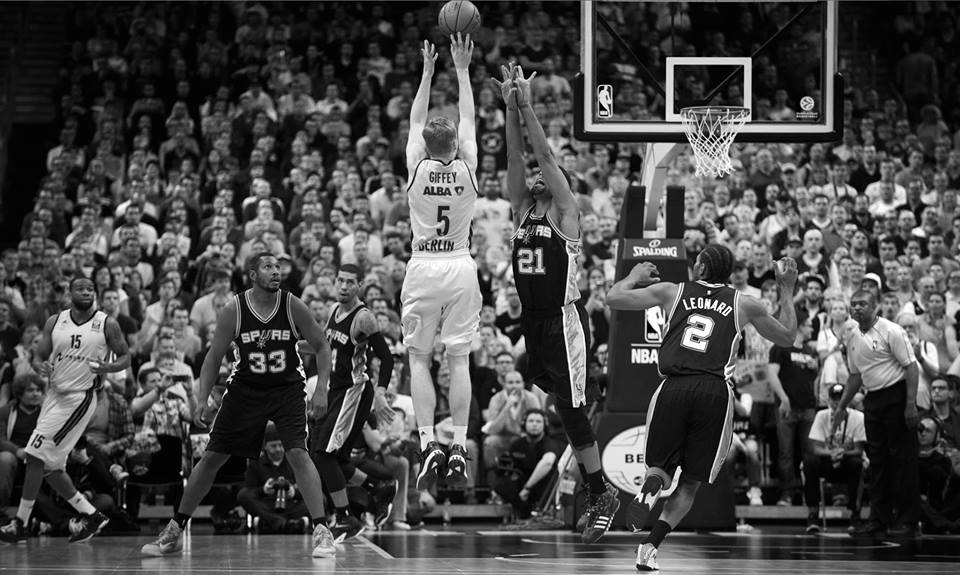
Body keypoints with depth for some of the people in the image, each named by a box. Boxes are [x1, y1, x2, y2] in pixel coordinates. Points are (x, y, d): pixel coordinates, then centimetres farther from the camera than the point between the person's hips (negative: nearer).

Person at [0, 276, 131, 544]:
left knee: (36, 456, -13)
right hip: (55, 395, 6)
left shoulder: (107, 324, -4)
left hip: (79, 398, -6)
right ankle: (91, 515, 22)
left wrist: (107, 367, -17)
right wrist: (40, 366, -14)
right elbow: (39, 355, 9)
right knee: (50, 466, 8)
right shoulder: (55, 322, 6)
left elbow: (125, 357, 3)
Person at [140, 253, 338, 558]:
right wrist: (203, 400, -11)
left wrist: (321, 389, -11)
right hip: (245, 389, 1)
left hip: (287, 389, -1)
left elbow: (321, 346, -1)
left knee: (298, 454, -19)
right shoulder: (234, 310, -13)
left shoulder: (293, 306, -13)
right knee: (211, 458, 3)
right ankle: (174, 531, 13)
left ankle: (321, 531, -14)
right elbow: (214, 357, -3)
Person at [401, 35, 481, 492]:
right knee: (459, 360, 3)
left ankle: (428, 445, -7)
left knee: (419, 358, 6)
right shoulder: (467, 169, -6)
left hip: (424, 268, -1)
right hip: (461, 268, 1)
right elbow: (469, 120, 8)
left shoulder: (417, 168, -8)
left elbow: (415, 121, 8)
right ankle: (459, 447, -4)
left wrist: (427, 71, 15)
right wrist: (461, 69, 14)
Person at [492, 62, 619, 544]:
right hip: (530, 321, 7)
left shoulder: (565, 213, -3)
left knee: (570, 409, -10)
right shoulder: (522, 210, 13)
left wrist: (528, 106, -12)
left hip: (563, 320, -7)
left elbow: (545, 156, -11)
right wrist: (510, 108, -4)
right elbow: (515, 158, 5)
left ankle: (601, 495, -2)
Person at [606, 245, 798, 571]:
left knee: (660, 467, 17)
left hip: (674, 387, 0)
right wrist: (786, 291, 38)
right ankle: (651, 547, -9)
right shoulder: (744, 305, 16)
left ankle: (649, 490, -22)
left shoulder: (672, 291, 14)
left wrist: (635, 276, 36)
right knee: (690, 483, 10)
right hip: (714, 391, 0)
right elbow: (787, 337, 29)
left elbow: (613, 298, 16)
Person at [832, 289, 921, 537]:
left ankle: (907, 520, -5)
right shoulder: (853, 339, 11)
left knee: (903, 458, -6)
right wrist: (842, 406, 21)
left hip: (896, 395, -7)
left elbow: (911, 367, -13)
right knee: (877, 459, 7)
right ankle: (880, 518, 12)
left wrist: (911, 404, -20)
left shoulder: (891, 331, -11)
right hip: (872, 400, 7)